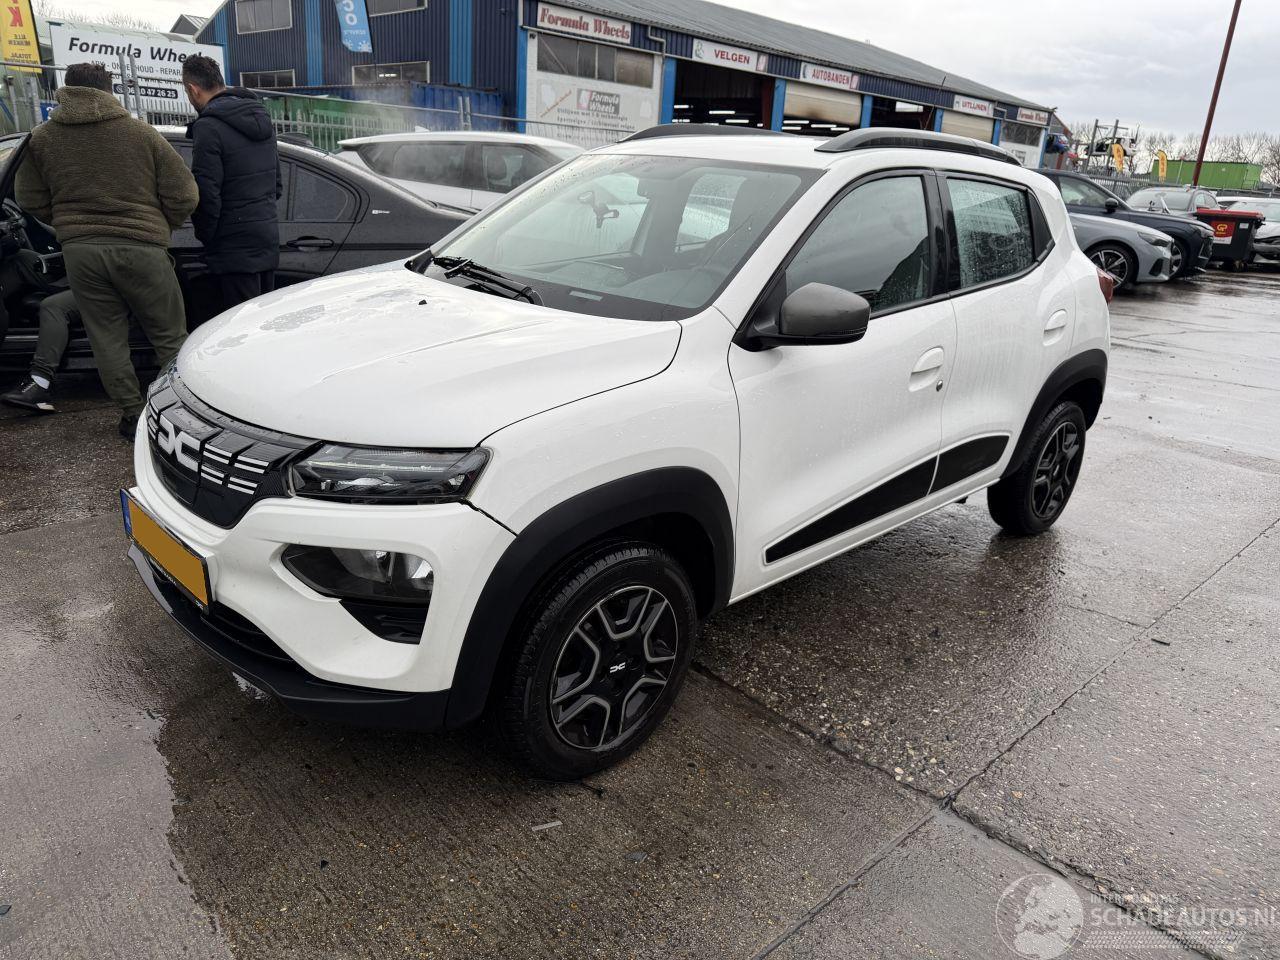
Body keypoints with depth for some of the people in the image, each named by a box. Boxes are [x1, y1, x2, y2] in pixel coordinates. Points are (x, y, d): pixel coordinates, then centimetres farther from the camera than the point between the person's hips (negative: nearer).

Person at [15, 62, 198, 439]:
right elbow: (183, 195, -2)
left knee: (107, 338, 11)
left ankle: (132, 414, 13)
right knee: (169, 337, 6)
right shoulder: (140, 132, 0)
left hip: (80, 251, 2)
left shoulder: (41, 138, 8)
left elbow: (31, 202, 12)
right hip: (140, 248, -2)